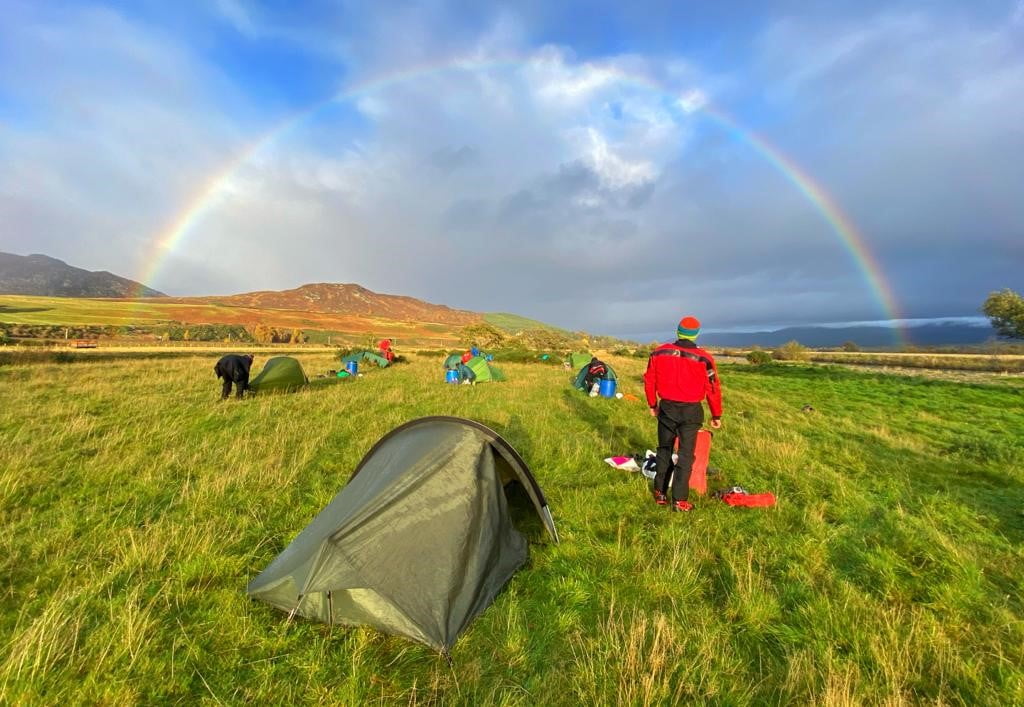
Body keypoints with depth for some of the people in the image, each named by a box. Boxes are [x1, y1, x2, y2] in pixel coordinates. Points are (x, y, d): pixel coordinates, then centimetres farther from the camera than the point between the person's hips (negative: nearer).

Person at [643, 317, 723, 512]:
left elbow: (649, 381, 3)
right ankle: (679, 500, 9)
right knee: (686, 455, 7)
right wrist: (716, 415, 6)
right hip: (691, 411, -2)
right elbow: (713, 389, -6)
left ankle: (660, 494, 25)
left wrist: (653, 404, 16)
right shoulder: (704, 358, -11)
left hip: (667, 408, 3)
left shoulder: (659, 353, -4)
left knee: (664, 451, 17)